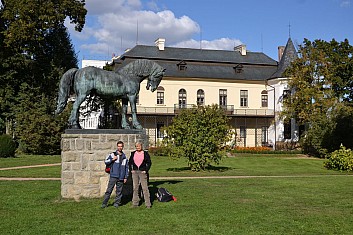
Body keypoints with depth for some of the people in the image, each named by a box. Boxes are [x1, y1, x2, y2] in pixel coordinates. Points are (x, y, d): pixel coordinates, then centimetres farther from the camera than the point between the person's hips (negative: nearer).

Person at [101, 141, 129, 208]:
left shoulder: (125, 157, 14)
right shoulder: (112, 154, 5)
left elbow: (127, 167, 16)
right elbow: (106, 161, 2)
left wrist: (126, 177, 11)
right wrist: (112, 159, -12)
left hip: (121, 177, 3)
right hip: (113, 176, -3)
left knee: (119, 191, 4)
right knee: (109, 190, -5)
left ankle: (117, 203, 14)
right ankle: (104, 203, 0)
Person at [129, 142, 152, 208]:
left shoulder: (145, 153, 2)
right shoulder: (133, 153, 10)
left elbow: (149, 163, 2)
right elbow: (130, 162, 18)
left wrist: (146, 170, -7)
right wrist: (131, 170, 6)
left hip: (142, 172, -3)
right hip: (135, 172, 3)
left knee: (145, 188, -6)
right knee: (135, 188, 5)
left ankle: (148, 204, -2)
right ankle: (135, 203, 12)